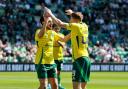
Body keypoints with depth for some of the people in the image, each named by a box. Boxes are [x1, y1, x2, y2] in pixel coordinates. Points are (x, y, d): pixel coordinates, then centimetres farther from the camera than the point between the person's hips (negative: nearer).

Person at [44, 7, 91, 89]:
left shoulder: (76, 26, -6)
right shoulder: (85, 27, 15)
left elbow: (60, 23, -9)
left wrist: (50, 14, 3)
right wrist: (73, 14, 51)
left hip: (79, 59, -8)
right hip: (87, 58, 9)